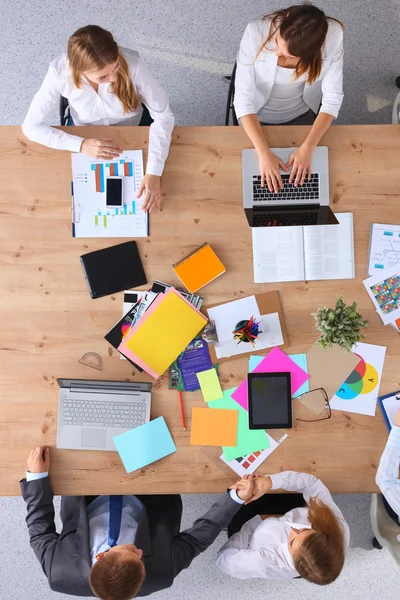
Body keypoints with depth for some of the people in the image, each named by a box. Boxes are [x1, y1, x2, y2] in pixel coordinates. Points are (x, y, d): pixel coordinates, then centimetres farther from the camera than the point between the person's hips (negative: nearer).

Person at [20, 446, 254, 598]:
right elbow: (198, 536, -21)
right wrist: (236, 498, -23)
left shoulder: (60, 575, -37)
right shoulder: (161, 571, -37)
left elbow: (40, 531, -19)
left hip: (90, 509, 0)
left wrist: (36, 477, -21)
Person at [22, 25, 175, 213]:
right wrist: (81, 145, -37)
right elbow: (32, 126, -24)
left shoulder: (132, 63, -34)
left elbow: (163, 115, -28)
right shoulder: (60, 72, -33)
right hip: (88, 139, 0)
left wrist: (153, 172, -38)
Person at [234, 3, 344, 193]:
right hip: (258, 114, -1)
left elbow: (332, 97, -21)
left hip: (301, 112, 1)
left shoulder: (332, 36, -29)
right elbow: (243, 99, -31)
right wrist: (264, 153, -38)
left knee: (302, 174, 17)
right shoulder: (256, 33, -34)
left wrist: (307, 147, -31)